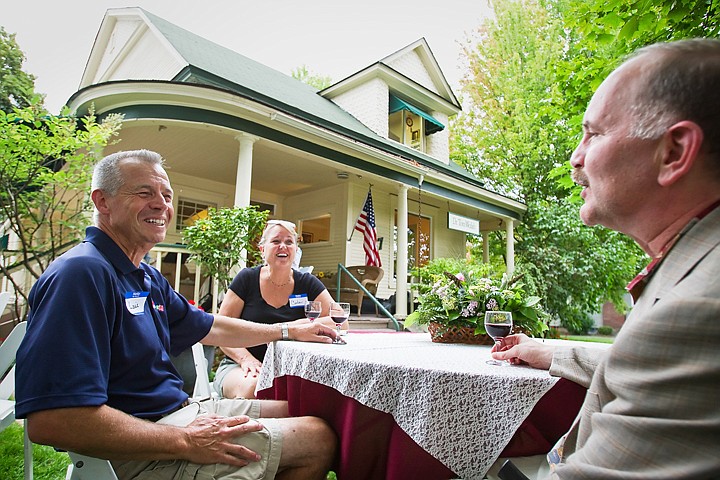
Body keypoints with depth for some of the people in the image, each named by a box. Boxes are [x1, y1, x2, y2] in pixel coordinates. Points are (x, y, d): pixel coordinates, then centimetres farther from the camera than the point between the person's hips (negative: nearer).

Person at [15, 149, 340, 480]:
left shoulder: (147, 277, 10)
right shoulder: (83, 273, -23)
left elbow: (210, 328, 18)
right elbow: (49, 420, -30)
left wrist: (290, 331, 18)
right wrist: (186, 443, -24)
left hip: (181, 411, 10)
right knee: (317, 439, -7)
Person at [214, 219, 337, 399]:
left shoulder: (307, 284, 4)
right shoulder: (247, 279, 0)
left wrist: (303, 326, -19)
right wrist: (245, 358, -19)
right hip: (240, 367, -1)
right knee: (252, 387, -35)